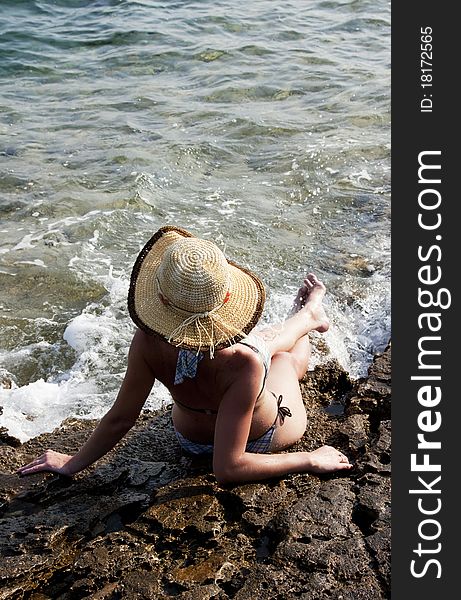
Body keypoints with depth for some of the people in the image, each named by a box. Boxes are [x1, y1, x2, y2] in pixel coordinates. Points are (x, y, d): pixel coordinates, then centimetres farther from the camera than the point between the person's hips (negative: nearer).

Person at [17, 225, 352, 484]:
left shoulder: (148, 343, -34)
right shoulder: (243, 364, -45)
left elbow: (120, 419, -20)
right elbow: (228, 469, -38)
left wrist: (74, 462, -3)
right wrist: (312, 461, -26)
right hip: (262, 439, -3)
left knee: (267, 342, 27)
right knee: (289, 354, 25)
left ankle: (306, 316, 60)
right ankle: (309, 313, 61)